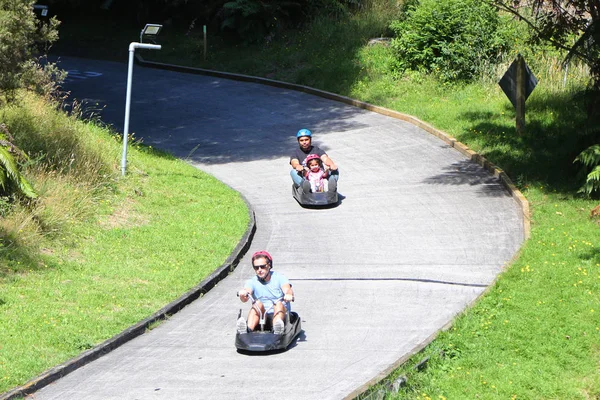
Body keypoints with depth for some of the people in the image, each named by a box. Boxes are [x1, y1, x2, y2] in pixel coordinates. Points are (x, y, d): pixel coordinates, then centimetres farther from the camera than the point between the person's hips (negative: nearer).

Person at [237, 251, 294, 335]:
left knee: (279, 304, -30)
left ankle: (277, 330, -59)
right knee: (258, 303, -27)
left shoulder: (279, 278, 5)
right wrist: (243, 294, -38)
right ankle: (248, 330, -51)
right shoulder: (252, 282, 7)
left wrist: (288, 295, -41)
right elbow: (244, 299, -13)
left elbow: (287, 290, -16)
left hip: (280, 315, -1)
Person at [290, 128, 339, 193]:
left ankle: (332, 183, -51)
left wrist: (331, 164, -30)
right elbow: (294, 163, -12)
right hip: (304, 179, -1)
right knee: (293, 172, -28)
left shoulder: (317, 150, 14)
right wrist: (297, 166, -39)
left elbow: (325, 158, -5)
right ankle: (304, 185, -58)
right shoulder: (296, 153, 11)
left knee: (335, 170, -19)